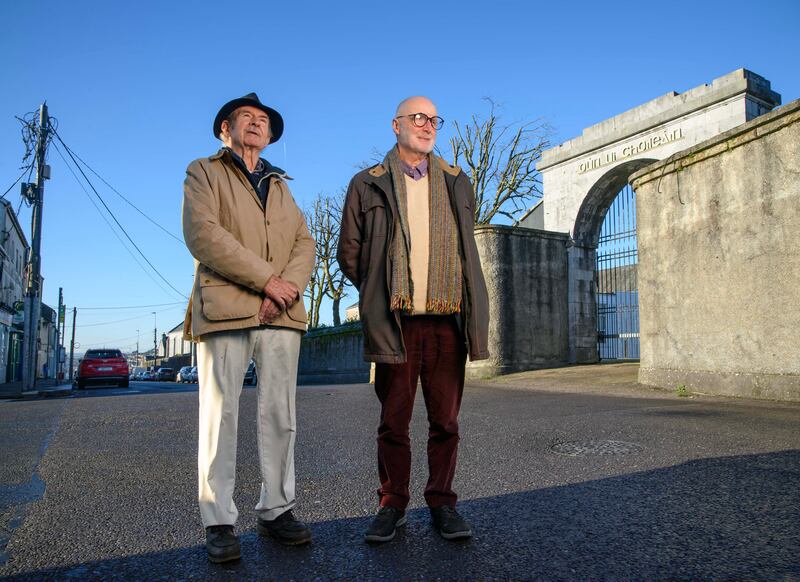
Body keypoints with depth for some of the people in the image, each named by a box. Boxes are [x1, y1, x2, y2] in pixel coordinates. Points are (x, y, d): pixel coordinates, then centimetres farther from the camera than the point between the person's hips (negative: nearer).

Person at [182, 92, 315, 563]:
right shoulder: (204, 172, 11)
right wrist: (266, 279, -12)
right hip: (224, 308, -4)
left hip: (282, 313, 4)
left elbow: (305, 244, 12)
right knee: (220, 417, -2)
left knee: (281, 417, 4)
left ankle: (277, 510, 15)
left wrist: (289, 285, -9)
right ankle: (220, 522, 8)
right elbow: (202, 233, -7)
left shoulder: (281, 186, 25)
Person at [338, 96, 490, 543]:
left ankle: (442, 503, 20)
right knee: (394, 421, 5)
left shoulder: (458, 183, 16)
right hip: (396, 321, -2)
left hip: (447, 321, 2)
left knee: (445, 420, 7)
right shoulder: (368, 184, 7)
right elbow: (350, 252, 9)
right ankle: (393, 506, 19)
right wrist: (381, 294, 11)